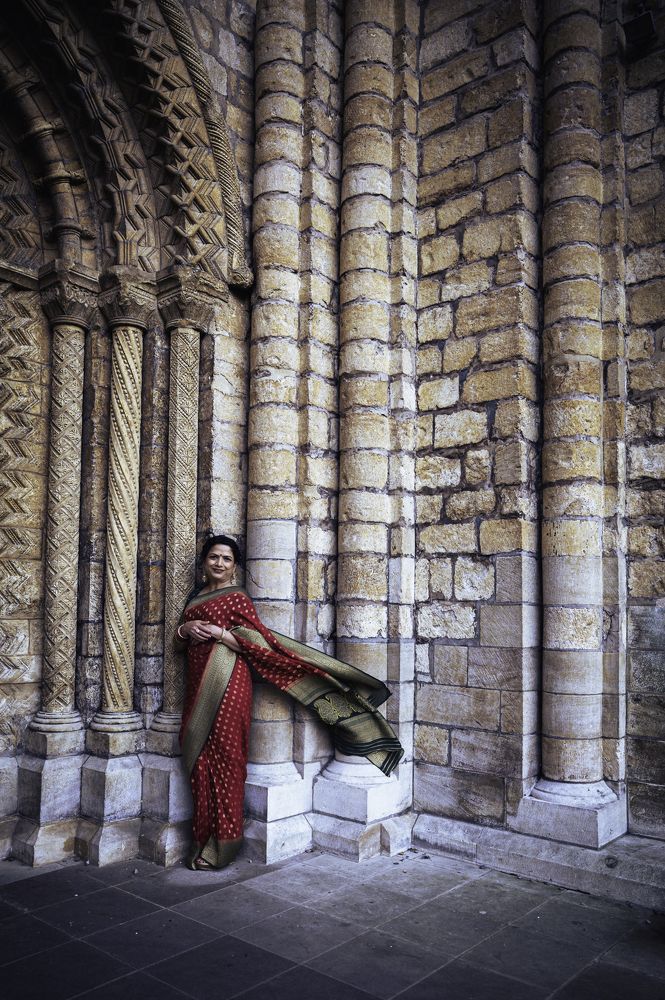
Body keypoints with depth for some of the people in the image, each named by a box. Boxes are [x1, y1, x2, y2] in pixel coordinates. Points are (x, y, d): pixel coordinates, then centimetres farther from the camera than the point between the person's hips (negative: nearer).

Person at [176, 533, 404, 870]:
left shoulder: (237, 598, -4)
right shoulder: (195, 596, 18)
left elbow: (261, 645, -9)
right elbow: (179, 641, 20)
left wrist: (220, 634, -16)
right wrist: (185, 629, -2)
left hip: (227, 685, -7)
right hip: (198, 687, 7)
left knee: (224, 759, -4)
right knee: (200, 761, 9)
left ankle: (221, 845, 6)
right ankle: (203, 840, 20)